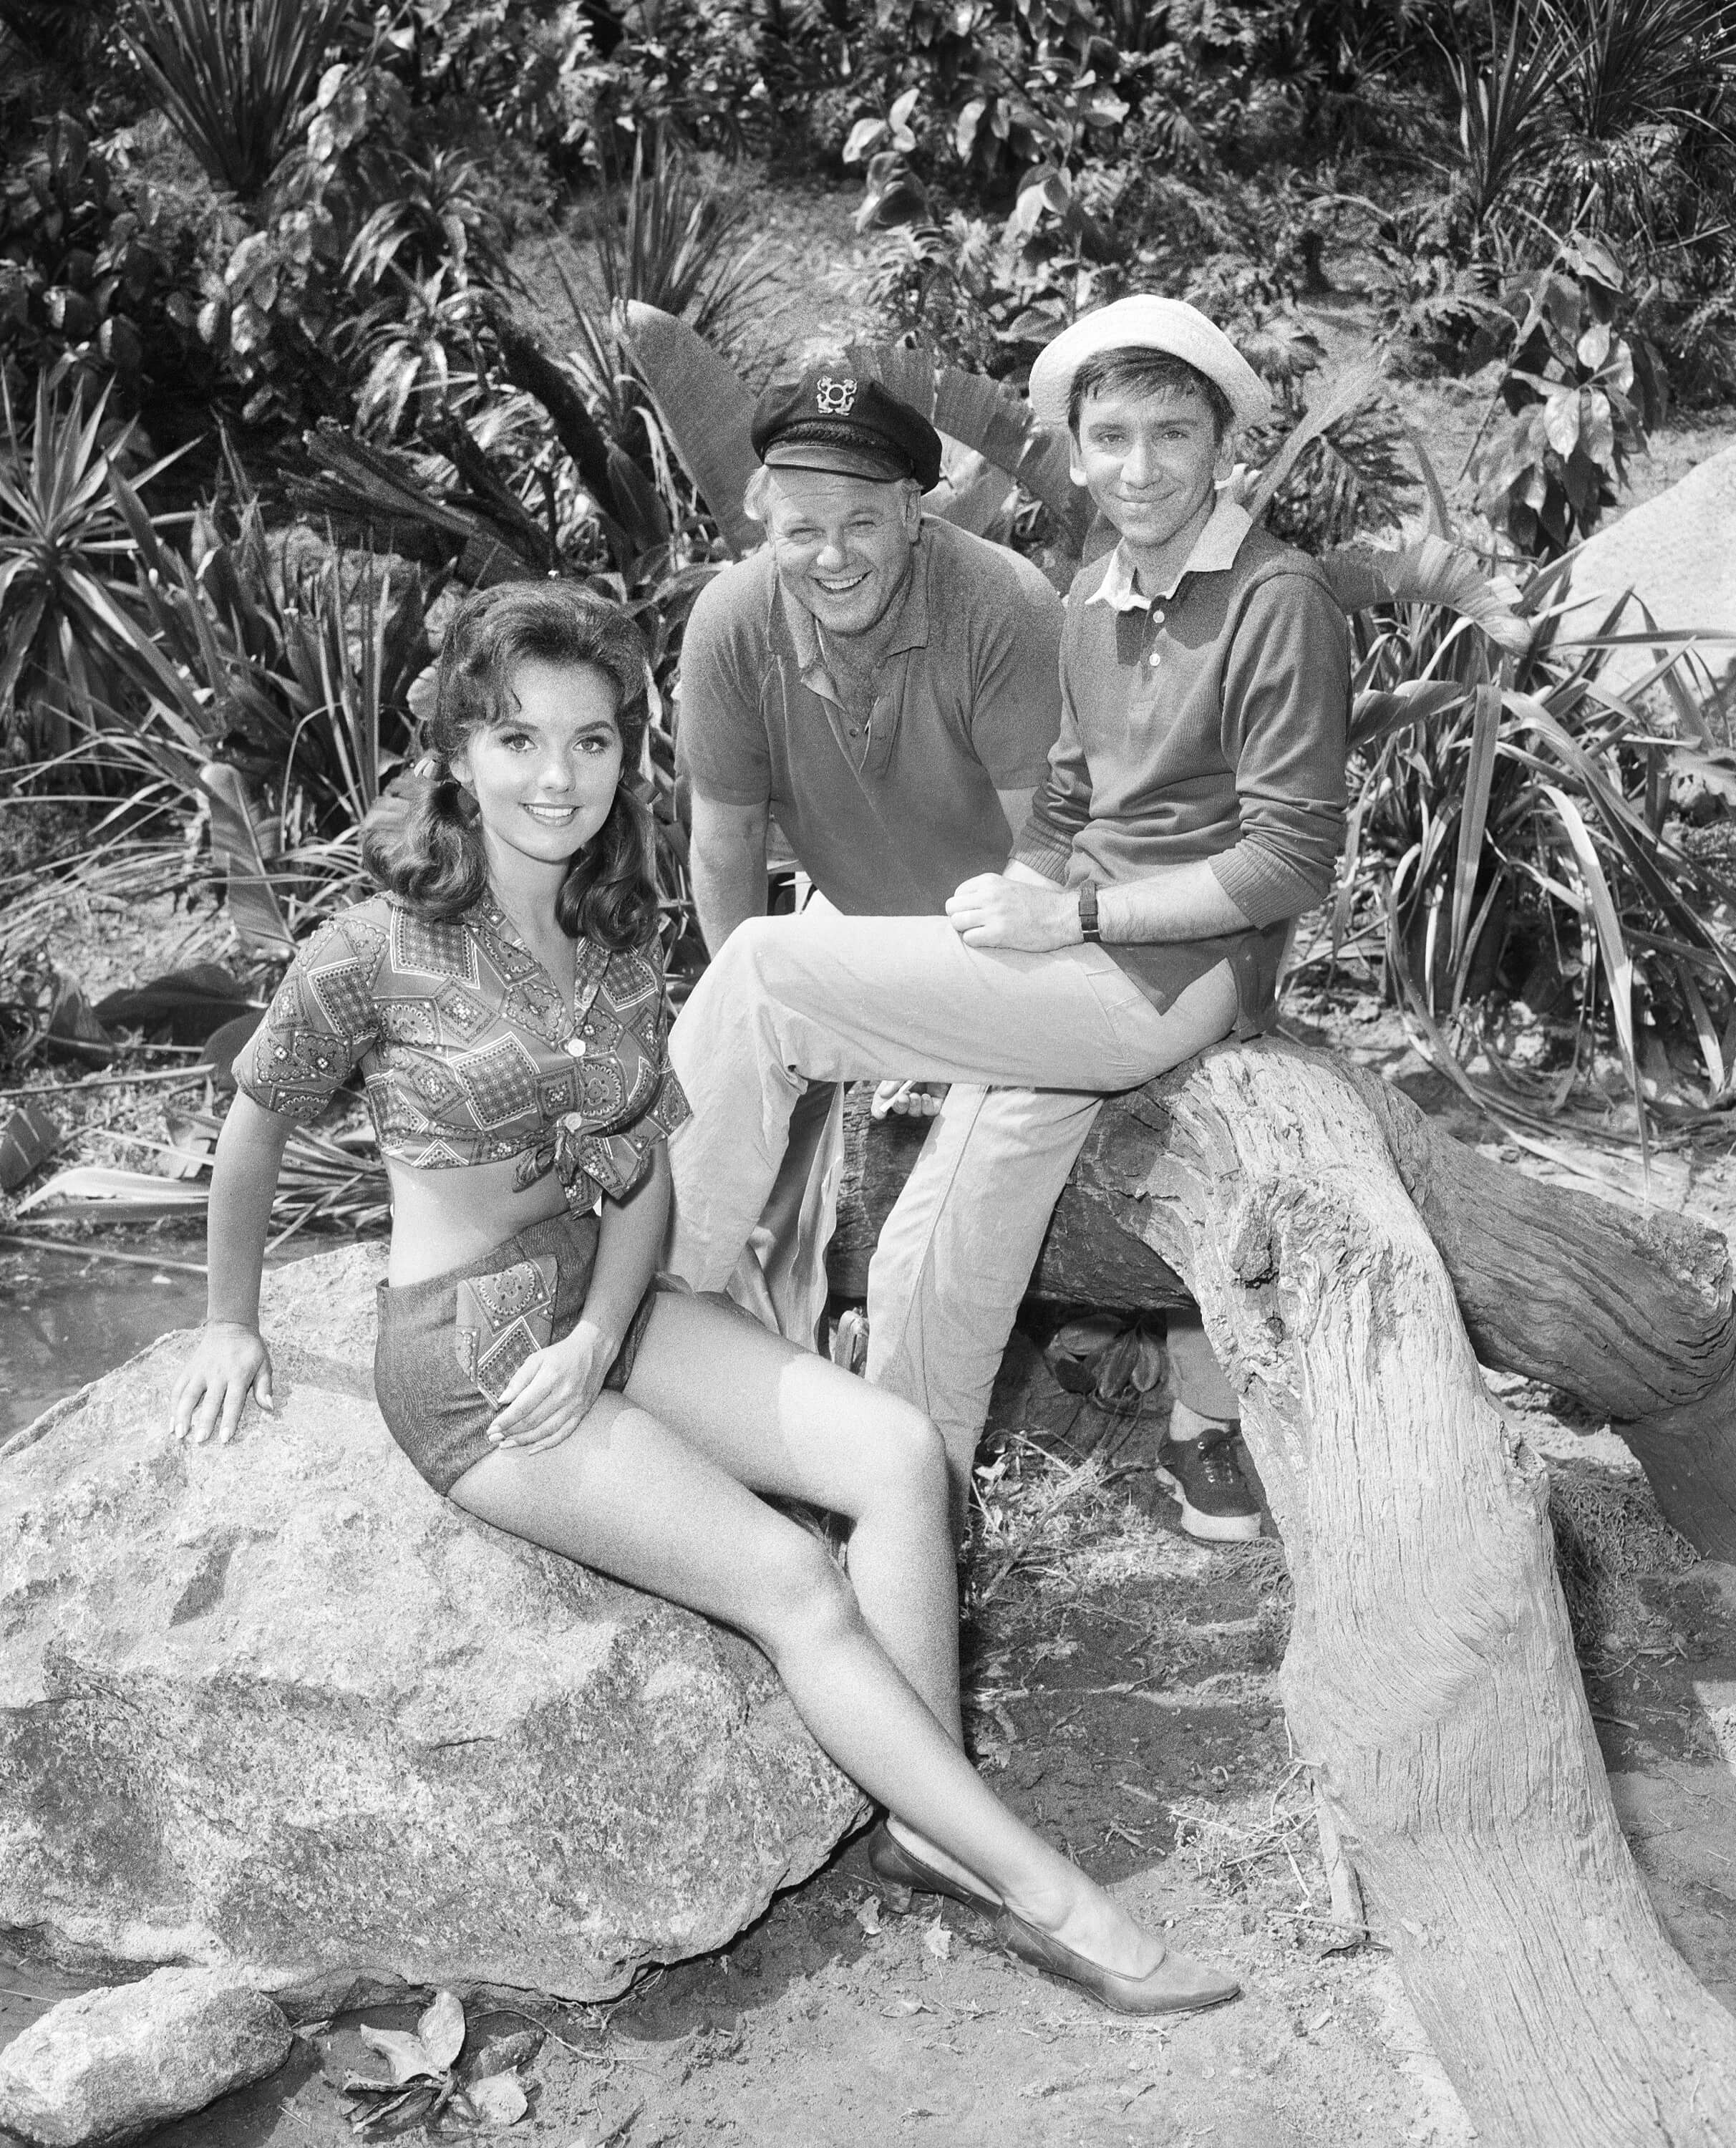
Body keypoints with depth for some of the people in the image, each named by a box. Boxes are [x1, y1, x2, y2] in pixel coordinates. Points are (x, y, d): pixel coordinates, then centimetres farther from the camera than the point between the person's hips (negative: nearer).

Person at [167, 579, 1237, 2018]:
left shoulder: (622, 936, 3)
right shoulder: (381, 952, -15)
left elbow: (647, 1168, 5)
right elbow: (253, 1128, -1)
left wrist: (599, 1338, -10)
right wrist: (233, 1324, 11)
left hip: (604, 1306, 7)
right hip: (464, 1356, -6)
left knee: (900, 1453, -13)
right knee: (793, 1580, -16)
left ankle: (927, 1826, -8)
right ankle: (1048, 1898, -9)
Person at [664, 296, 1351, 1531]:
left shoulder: (1280, 605, -10)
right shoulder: (1096, 597, 14)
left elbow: (1294, 860, -13)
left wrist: (1073, 917, -15)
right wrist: (1018, 903, -2)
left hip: (1175, 980, -7)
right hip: (1080, 973, 7)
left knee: (767, 970, -14)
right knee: (934, 1272, -2)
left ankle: (658, 1289, -1)